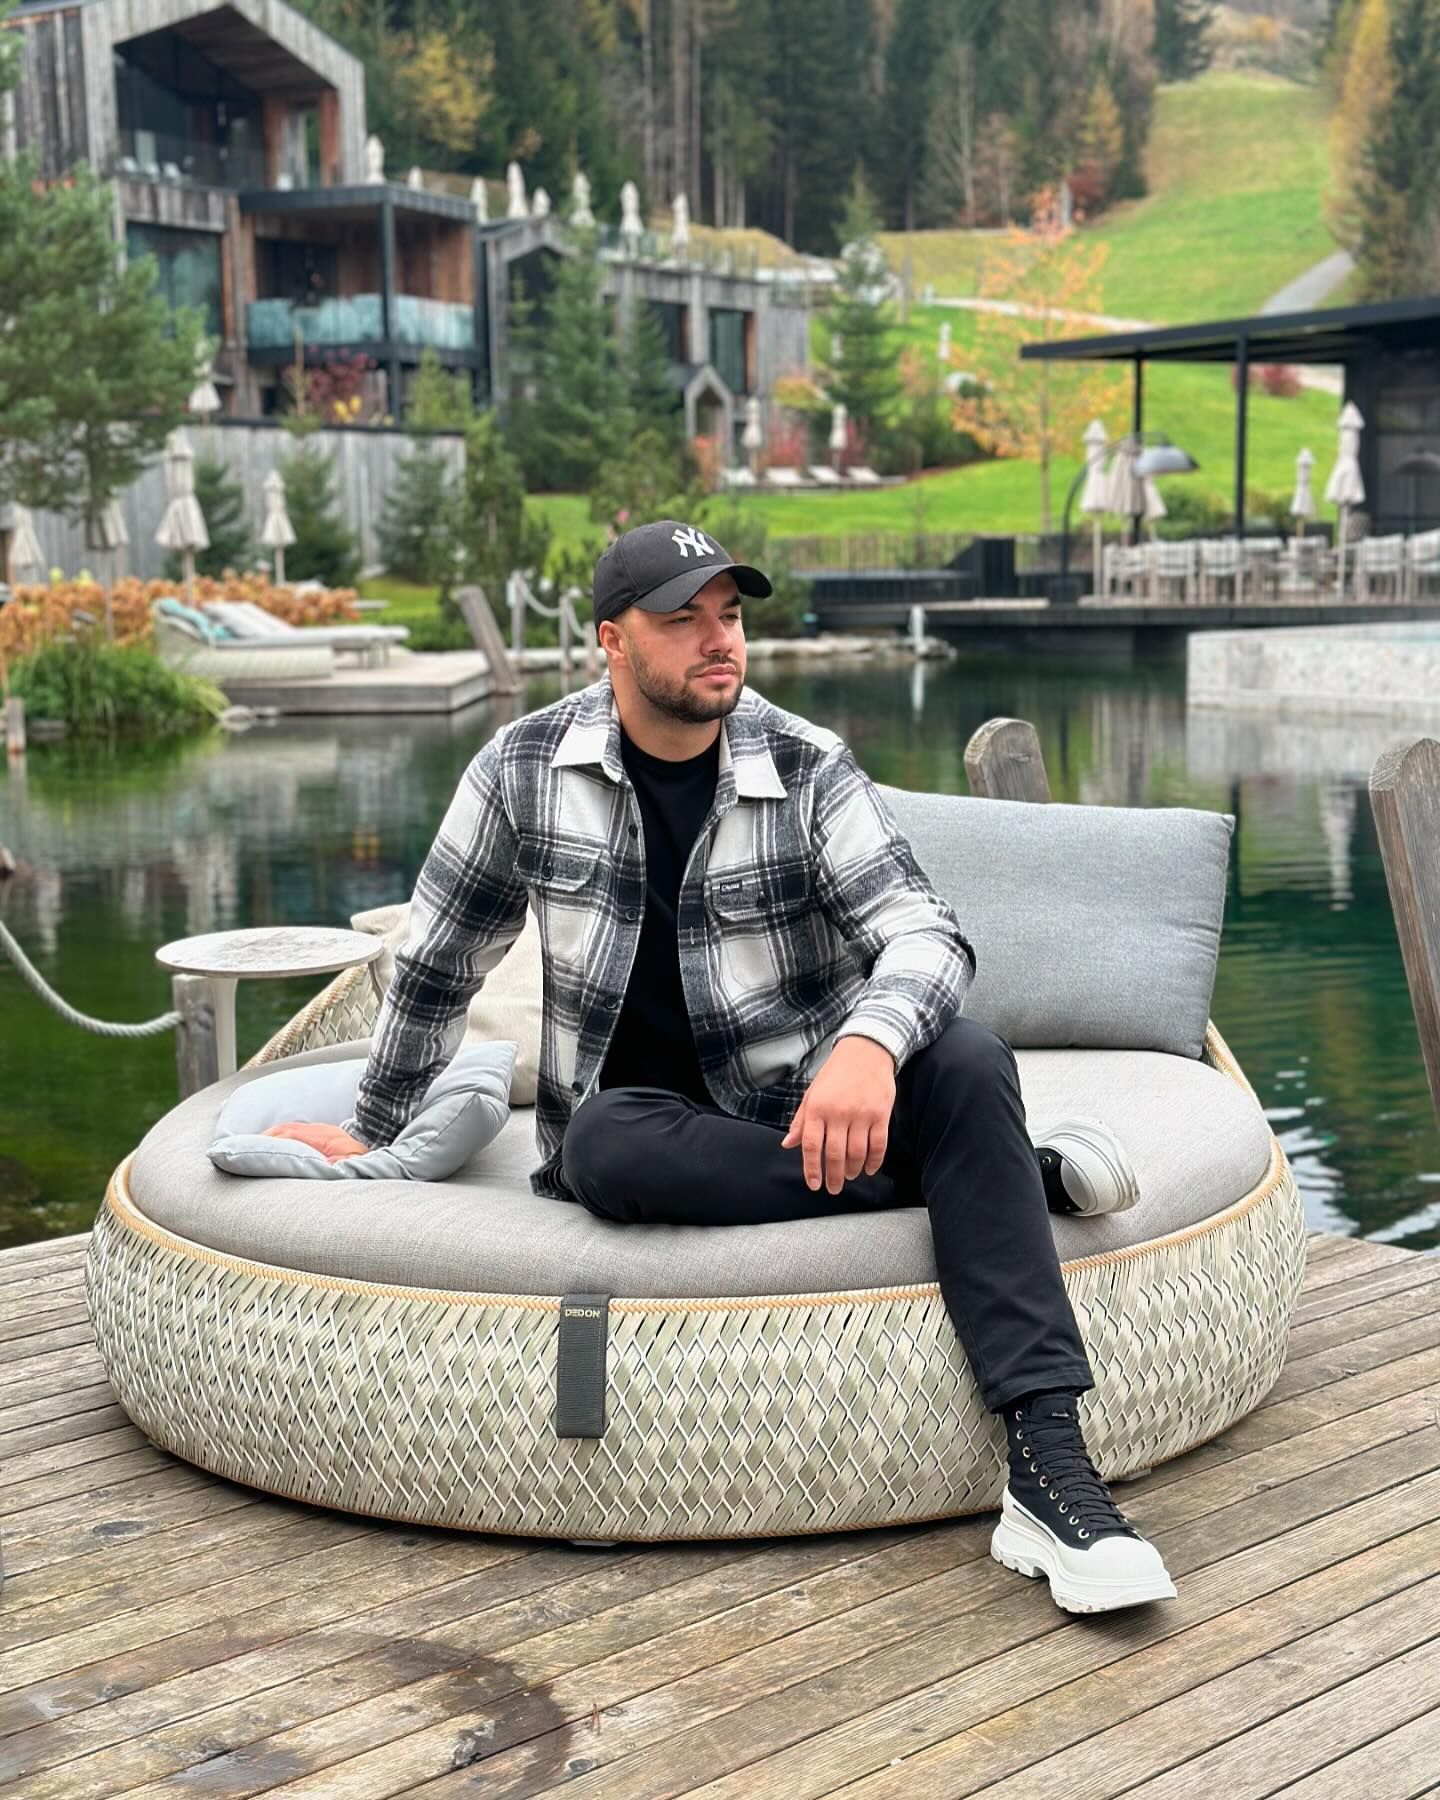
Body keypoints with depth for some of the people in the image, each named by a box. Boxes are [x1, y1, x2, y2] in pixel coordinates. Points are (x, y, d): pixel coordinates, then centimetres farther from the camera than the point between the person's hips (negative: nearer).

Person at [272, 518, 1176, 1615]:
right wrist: (373, 1135, 17)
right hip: (650, 1118, 1)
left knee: (965, 1061, -31)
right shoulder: (526, 767, -1)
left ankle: (1050, 1473, -39)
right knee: (603, 1145, -36)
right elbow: (440, 963, 10)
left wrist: (870, 1042, -40)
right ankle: (1029, 1175, -24)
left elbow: (923, 934, -17)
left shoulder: (809, 770, -5)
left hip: (808, 1104, 0)